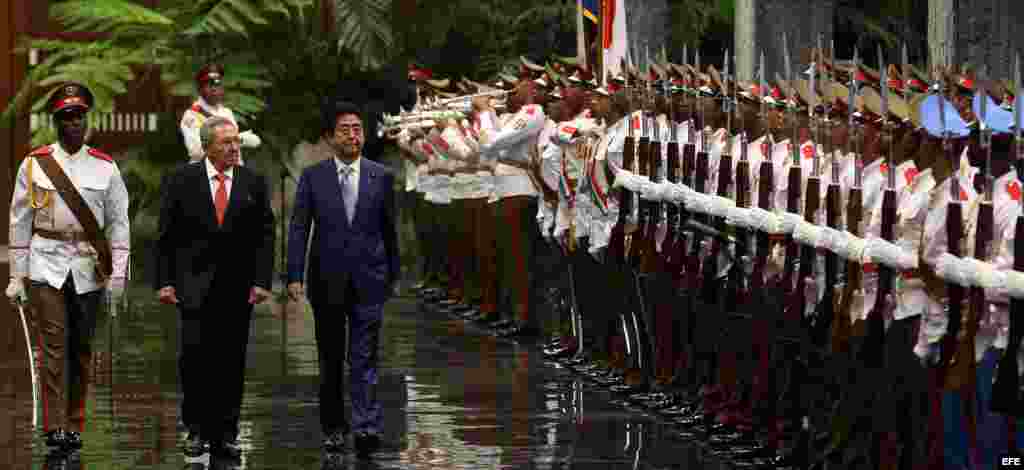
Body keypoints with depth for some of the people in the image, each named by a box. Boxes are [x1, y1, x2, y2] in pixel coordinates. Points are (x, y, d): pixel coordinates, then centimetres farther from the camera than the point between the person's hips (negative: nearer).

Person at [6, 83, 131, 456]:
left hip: (88, 270, 2)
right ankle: (54, 427, -12)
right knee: (53, 345, -11)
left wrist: (118, 272, -2)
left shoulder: (105, 167, 5)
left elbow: (118, 222, 6)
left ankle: (74, 425, 17)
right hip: (46, 265, -2)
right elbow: (19, 223, 6)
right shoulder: (34, 165, 2)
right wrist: (16, 276, 3)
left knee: (81, 349, 7)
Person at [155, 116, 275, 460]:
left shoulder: (254, 183, 6)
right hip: (195, 285, -2)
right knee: (194, 355, -10)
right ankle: (197, 429, 3)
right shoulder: (181, 181, 2)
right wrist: (164, 281, -4)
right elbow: (166, 235, 2)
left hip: (239, 288, 2)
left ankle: (224, 435, 9)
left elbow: (265, 235, 5)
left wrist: (261, 281, -4)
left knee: (232, 363, 3)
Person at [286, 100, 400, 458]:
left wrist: (392, 275, 10)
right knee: (330, 361, 10)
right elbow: (298, 228, -1)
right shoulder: (313, 177, 2)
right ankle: (333, 428, 20)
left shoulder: (381, 177, 4)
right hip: (327, 281, 1)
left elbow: (389, 229, 9)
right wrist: (294, 276, -10)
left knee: (364, 359, -8)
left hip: (368, 281, -1)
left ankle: (366, 429, -14)